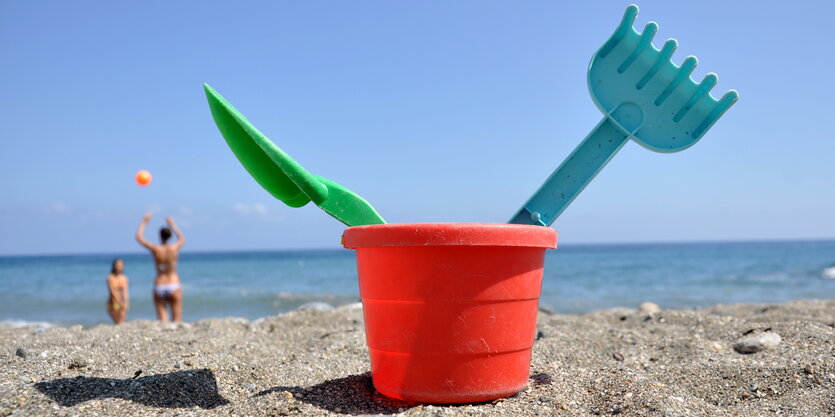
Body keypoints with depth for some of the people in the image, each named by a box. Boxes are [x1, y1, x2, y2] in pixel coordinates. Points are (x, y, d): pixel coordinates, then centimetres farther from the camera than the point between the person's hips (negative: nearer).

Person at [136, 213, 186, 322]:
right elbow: (182, 239, 23)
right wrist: (173, 225, 33)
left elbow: (139, 238, 10)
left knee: (162, 319, 0)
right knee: (177, 320, 0)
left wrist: (144, 222, 20)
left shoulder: (156, 250, -5)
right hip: (174, 286, 0)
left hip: (159, 287, 0)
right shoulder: (175, 248, -3)